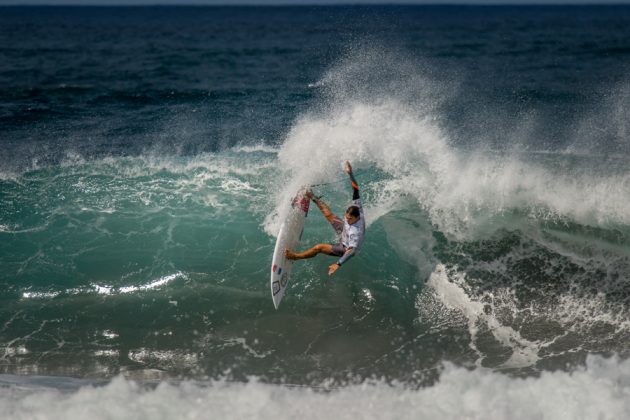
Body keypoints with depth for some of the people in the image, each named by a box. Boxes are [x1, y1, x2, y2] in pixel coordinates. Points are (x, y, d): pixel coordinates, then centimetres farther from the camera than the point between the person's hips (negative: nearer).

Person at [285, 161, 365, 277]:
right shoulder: (358, 209, -26)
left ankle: (295, 256, 6)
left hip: (346, 249, -7)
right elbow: (356, 192, -20)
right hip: (345, 232, 7)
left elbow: (352, 250, -48)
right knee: (329, 215, 15)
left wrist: (338, 264, -54)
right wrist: (350, 174, -23)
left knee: (319, 247, -12)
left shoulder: (357, 231, -45)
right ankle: (313, 198, 37)